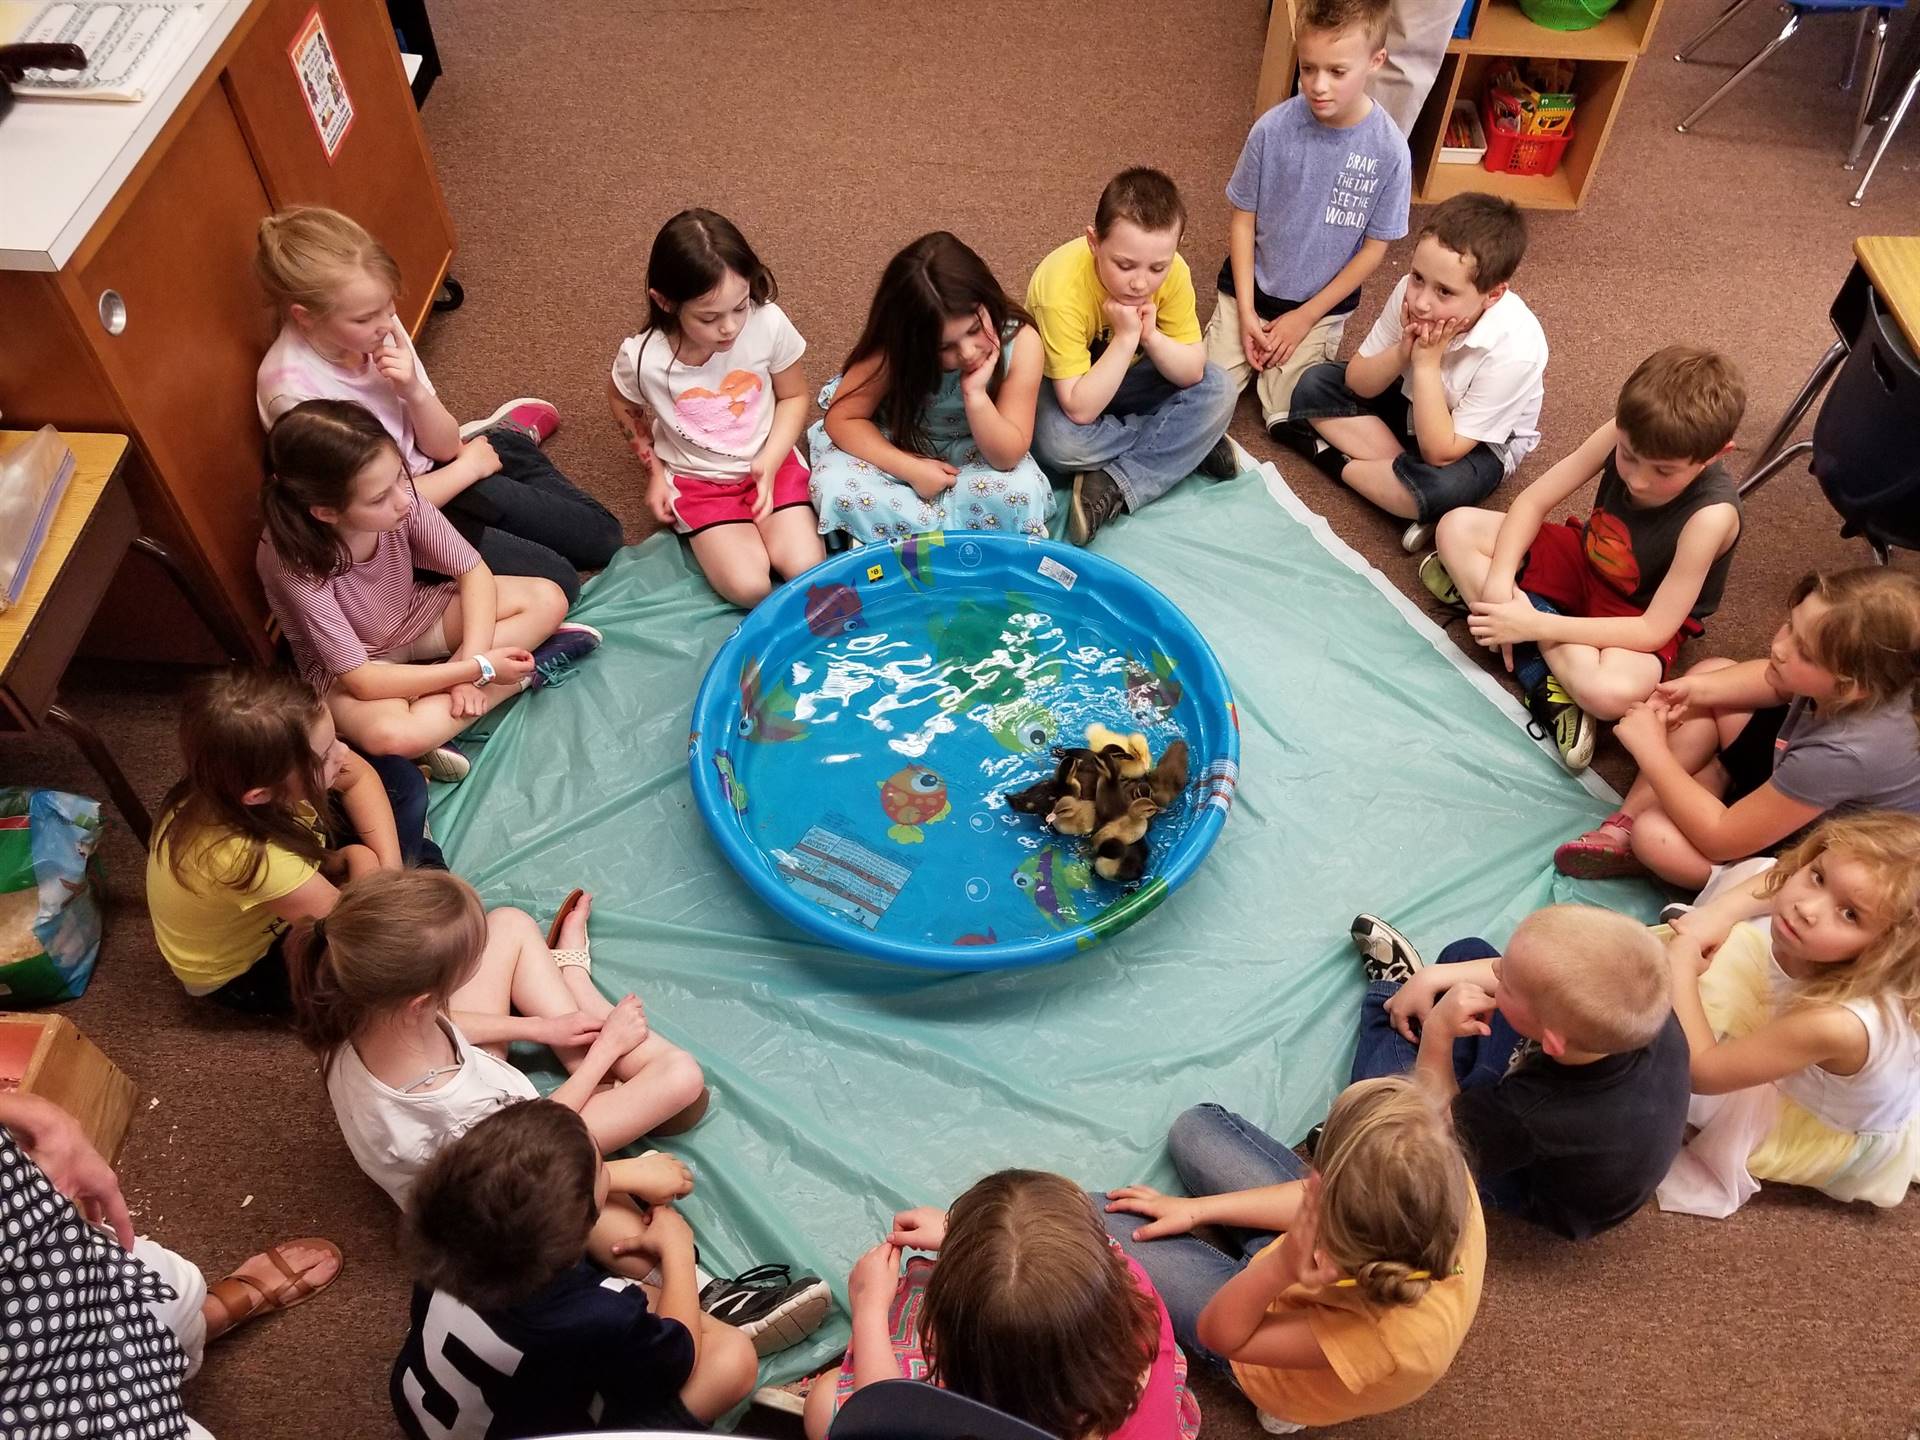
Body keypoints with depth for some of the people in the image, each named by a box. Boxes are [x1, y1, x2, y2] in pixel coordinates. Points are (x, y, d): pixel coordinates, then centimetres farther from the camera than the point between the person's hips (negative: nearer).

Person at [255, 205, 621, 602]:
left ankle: (507, 436, 26)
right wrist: (468, 466, -9)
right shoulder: (293, 394, -29)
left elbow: (443, 447, -5)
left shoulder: (377, 327, -13)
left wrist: (414, 391, -25)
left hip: (429, 471, 5)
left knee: (601, 538, 6)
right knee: (556, 583, -15)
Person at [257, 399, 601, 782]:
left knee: (547, 600, -12)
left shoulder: (400, 498, -25)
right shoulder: (293, 563, -33)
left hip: (412, 616, 6)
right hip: (344, 668, -6)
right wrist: (478, 668, -30)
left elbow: (474, 573, -12)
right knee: (392, 734, -38)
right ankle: (524, 673, -18)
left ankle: (434, 706, -18)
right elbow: (362, 681, -30)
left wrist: (471, 659, -25)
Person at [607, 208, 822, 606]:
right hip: (698, 480, -1)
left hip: (768, 463, 1)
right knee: (747, 588, -19)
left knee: (807, 572, -16)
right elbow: (624, 405, 3)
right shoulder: (643, 357, -23)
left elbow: (793, 396, -5)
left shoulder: (769, 324, -24)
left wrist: (770, 461, -17)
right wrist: (655, 472, 3)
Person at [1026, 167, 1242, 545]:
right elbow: (1080, 411, -37)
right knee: (1059, 442, -36)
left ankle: (1114, 489, -22)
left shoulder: (1172, 270, -23)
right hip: (1060, 383, -4)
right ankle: (1191, 446, -12)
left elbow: (1192, 373, -15)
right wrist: (1126, 337, -40)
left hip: (1129, 377, 4)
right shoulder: (1062, 289, -36)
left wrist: (1151, 335, -33)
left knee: (1218, 390, -18)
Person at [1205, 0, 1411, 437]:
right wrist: (1246, 311, -10)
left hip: (1321, 305, 0)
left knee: (1287, 421, -11)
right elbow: (1243, 220, -6)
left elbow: (1374, 249, -7)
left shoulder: (1389, 151, -17)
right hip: (1252, 289, 1)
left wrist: (1305, 318, -9)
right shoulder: (1273, 128, -17)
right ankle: (1258, 340, 21)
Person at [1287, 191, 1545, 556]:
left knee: (1435, 488, -38)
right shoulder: (1410, 291, -24)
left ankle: (1333, 458, -14)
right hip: (1413, 401, 6)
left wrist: (1427, 363, -36)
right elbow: (1357, 384, -13)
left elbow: (1439, 452, -32)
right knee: (1315, 384, -10)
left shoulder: (1513, 348, -35)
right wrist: (1403, 352, -32)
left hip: (1482, 444, -5)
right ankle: (1402, 468, -17)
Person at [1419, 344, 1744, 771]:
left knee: (1614, 691, -40)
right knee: (1457, 528, -13)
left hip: (1639, 619, -6)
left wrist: (1536, 625, -34)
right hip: (1585, 561, 7)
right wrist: (1499, 582, -28)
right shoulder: (1624, 435, -22)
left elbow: (1654, 630, -29)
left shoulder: (1711, 515, -33)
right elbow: (1533, 501, -12)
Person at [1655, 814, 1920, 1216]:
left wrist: (1681, 962, -30)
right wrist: (1720, 913, -20)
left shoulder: (1836, 1025, -46)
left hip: (1847, 1141, -6)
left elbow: (1699, 1070, -35)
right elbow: (1775, 877, -3)